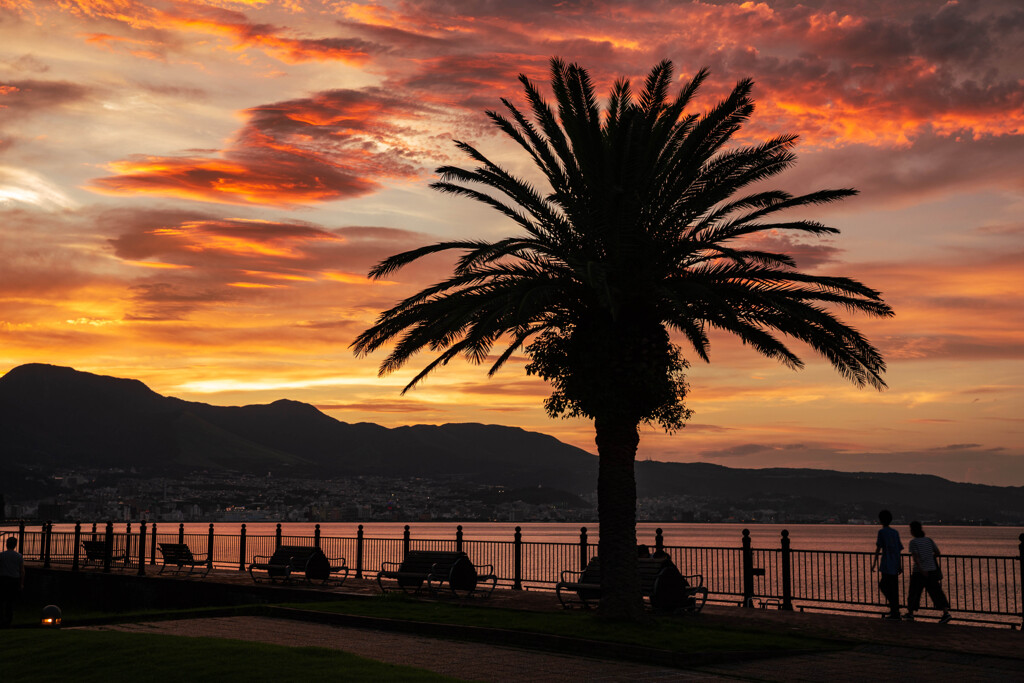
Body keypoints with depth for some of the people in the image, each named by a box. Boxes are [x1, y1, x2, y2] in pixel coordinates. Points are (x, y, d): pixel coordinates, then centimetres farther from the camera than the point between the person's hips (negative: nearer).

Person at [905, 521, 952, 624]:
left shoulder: (913, 542, -8)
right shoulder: (929, 540, 6)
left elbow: (915, 556, -19)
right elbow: (938, 553, 9)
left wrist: (921, 569, -27)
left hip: (919, 572, -4)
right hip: (932, 570, 4)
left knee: (914, 592, 12)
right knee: (936, 592, 1)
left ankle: (910, 613, 23)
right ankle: (946, 613, -13)